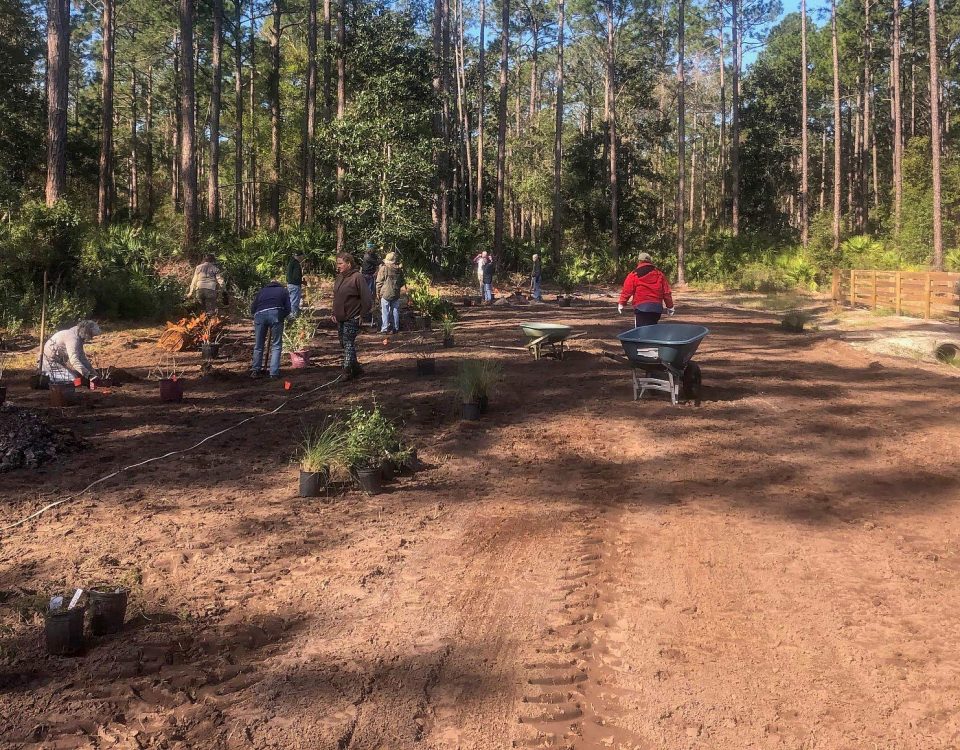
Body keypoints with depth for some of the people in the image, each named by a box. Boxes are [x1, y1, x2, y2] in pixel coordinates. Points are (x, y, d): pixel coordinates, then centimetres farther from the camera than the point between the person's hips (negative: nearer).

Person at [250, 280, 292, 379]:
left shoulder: (261, 291, 32)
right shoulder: (284, 291, 28)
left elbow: (252, 309, 21)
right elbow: (288, 309, 15)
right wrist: (282, 317, 29)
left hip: (259, 315, 2)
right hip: (276, 314, -2)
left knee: (258, 345, 14)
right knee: (276, 345, 5)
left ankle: (255, 370, 18)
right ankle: (274, 372, 0)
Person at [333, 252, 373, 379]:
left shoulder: (357, 277, -15)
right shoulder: (339, 277, 10)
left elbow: (367, 298, -17)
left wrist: (363, 315, -14)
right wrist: (335, 314, 13)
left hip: (352, 319, -9)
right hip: (340, 318, 9)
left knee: (348, 344, -7)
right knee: (344, 344, 13)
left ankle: (347, 371, -3)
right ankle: (356, 369, 24)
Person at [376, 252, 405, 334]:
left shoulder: (383, 268, -11)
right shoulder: (399, 269, 3)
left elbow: (379, 282, -7)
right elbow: (402, 282, 13)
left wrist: (378, 292, 3)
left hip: (385, 293, -4)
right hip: (396, 293, 4)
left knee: (385, 311, 2)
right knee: (395, 310, 11)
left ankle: (385, 328, 3)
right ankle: (395, 328, 16)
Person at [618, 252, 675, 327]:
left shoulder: (634, 274, 0)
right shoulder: (659, 273, 12)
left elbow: (627, 291, -2)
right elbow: (667, 292, 13)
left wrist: (621, 304, 10)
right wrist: (670, 306, 20)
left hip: (641, 307, -4)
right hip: (657, 308, 4)